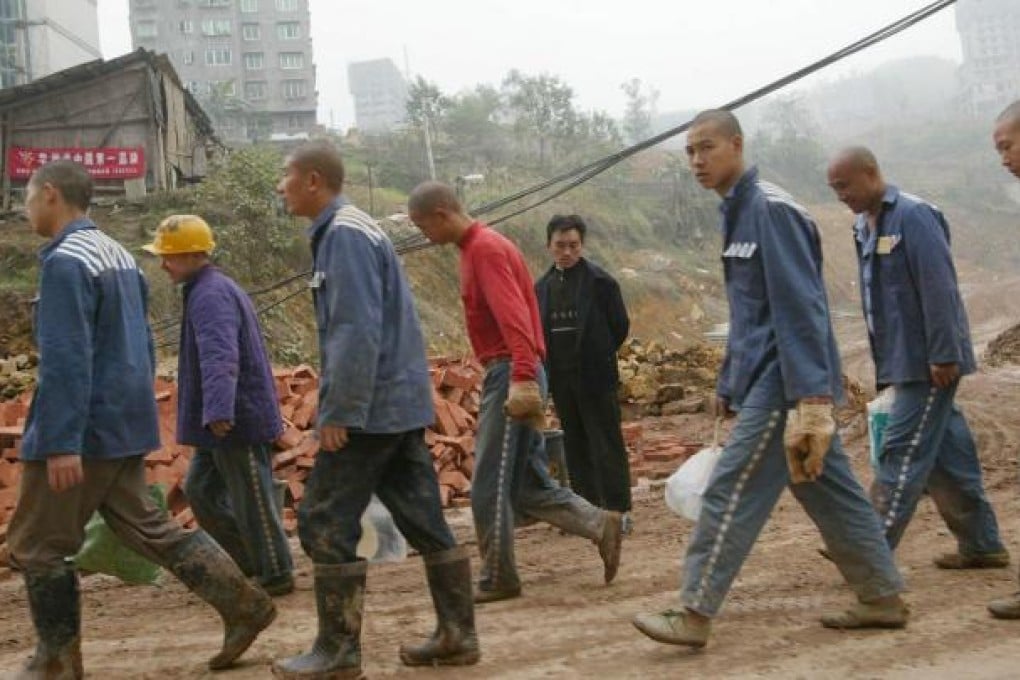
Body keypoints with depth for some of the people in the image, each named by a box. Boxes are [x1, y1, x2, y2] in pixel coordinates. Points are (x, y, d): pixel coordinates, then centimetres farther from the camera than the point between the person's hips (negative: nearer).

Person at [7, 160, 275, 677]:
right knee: (146, 527, 14)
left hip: (84, 428, -9)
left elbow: (66, 359, -22)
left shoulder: (64, 263, -16)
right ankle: (243, 605, 11)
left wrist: (60, 442, -24)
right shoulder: (118, 255, 12)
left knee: (36, 545, 5)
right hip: (124, 425, 9)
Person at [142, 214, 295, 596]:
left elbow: (220, 358, -35)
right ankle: (253, 562, 25)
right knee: (200, 491, 17)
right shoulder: (212, 289, 15)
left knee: (252, 502, 1)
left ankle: (277, 575, 14)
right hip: (228, 421, 11)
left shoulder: (210, 296, -19)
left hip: (238, 420, -11)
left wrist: (218, 410, -45)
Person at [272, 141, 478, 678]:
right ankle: (457, 634, 15)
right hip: (402, 405, 10)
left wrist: (339, 411, -21)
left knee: (325, 524, -3)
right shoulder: (352, 230, 17)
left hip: (369, 408, -10)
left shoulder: (344, 235, -13)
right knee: (424, 520, 10)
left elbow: (358, 331, -22)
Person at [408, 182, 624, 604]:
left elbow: (513, 315, -24)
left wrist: (522, 378, -33)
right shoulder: (479, 247, 19)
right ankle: (600, 525, 12)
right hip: (511, 376, 10)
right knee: (527, 485, 12)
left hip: (509, 377, -10)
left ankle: (497, 579, 9)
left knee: (489, 486, -2)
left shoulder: (485, 248, -12)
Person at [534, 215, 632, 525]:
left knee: (606, 444, -1)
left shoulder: (600, 281, -6)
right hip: (562, 380, 5)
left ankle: (617, 510, 4)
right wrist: (550, 367, 7)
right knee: (576, 447, 11)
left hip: (595, 377, -5)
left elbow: (620, 325, -1)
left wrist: (598, 357, 5)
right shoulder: (543, 286, 9)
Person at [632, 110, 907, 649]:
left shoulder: (771, 209, -14)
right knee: (829, 493, 14)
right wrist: (728, 383, 21)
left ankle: (693, 615, 0)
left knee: (730, 494, -6)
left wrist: (810, 397, -26)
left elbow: (799, 308, -22)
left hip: (783, 383, -10)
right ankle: (883, 598, 23)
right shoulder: (737, 214, 15)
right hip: (765, 380, 10)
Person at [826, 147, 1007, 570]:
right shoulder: (865, 226, 12)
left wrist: (943, 355, -21)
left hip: (928, 362, -9)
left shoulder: (913, 216, -15)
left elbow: (939, 289, -20)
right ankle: (981, 546, 24)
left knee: (903, 453, -7)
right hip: (904, 362, 9)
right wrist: (887, 362, 18)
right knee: (948, 453, 14)